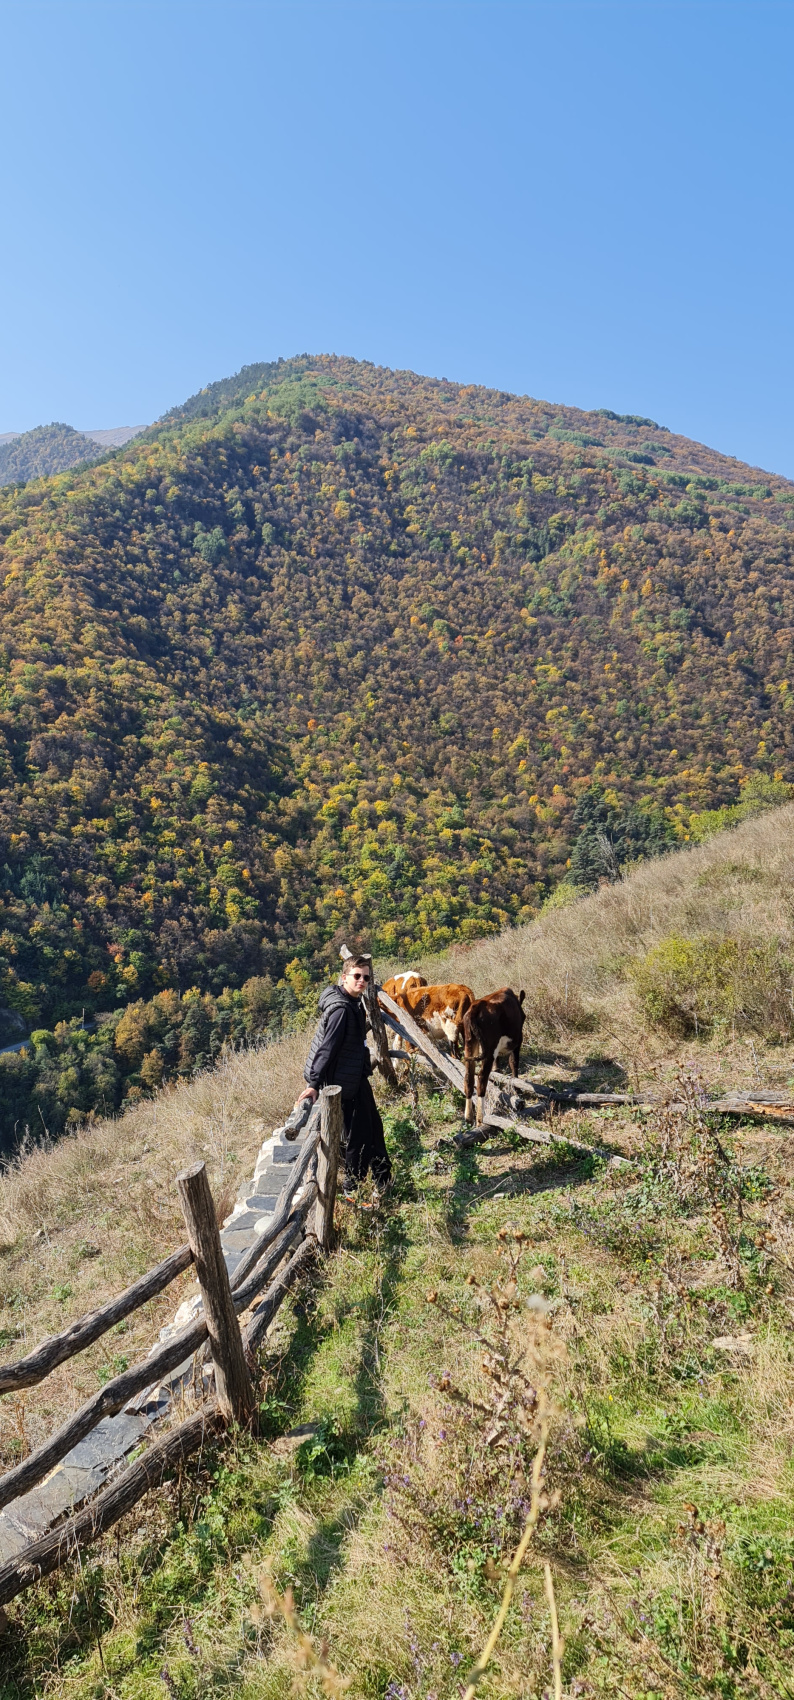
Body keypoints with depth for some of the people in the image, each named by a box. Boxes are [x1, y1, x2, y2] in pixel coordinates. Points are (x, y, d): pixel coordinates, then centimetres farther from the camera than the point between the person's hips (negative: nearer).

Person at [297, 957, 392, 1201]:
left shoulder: (353, 1003, 6)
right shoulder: (341, 1009, -25)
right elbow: (327, 1048, -29)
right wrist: (314, 1084, -30)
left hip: (357, 1078, 10)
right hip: (345, 1083, -10)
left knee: (373, 1127, 20)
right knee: (357, 1134, 3)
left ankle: (383, 1180, 37)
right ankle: (353, 1189, 21)